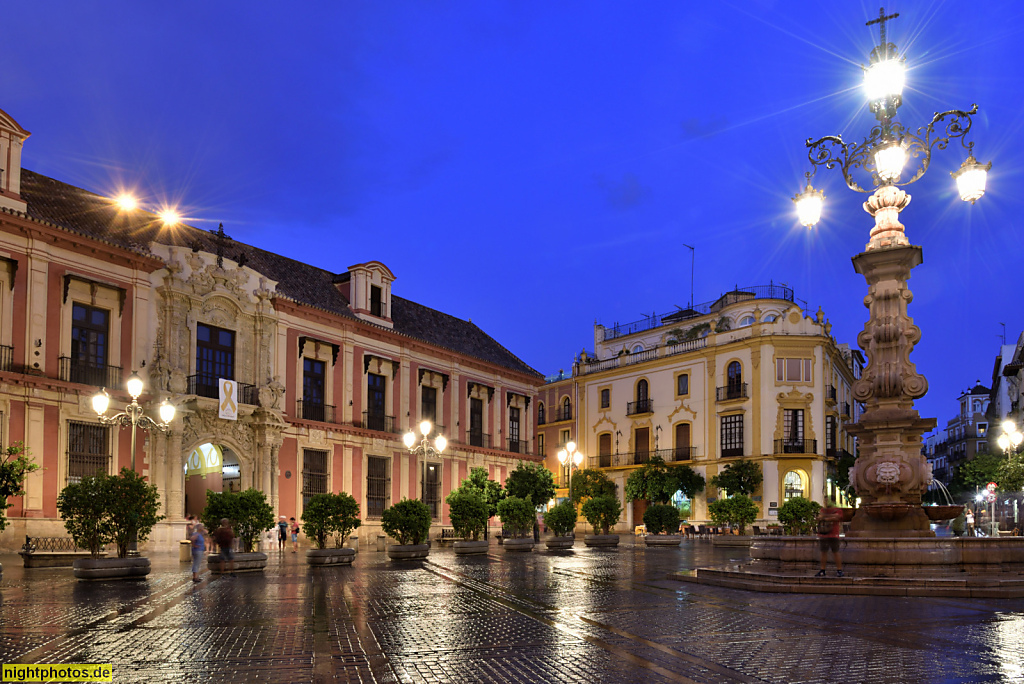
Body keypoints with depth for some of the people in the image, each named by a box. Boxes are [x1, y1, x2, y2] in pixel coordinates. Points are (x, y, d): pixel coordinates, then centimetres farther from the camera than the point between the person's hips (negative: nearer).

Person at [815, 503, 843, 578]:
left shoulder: (837, 511, 3)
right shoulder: (822, 510, 15)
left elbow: (836, 518, -15)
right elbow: (819, 517, -2)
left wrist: (825, 518, -8)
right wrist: (831, 516, -11)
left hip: (833, 536, -4)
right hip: (823, 535, 4)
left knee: (835, 552, -4)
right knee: (823, 552, 6)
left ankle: (839, 570, 1)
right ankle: (822, 570, 11)